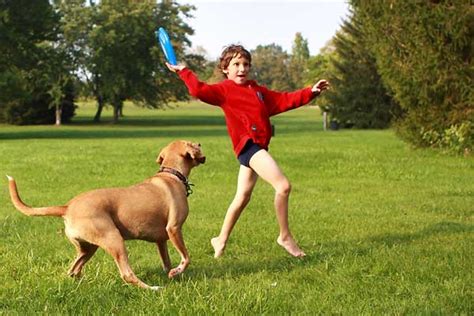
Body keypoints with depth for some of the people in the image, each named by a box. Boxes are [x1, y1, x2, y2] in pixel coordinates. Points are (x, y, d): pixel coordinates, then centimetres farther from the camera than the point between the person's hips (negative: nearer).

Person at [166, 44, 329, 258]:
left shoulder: (258, 90, 21)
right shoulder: (224, 90, 0)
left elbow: (284, 100, 19)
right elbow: (199, 90, -14)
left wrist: (310, 92, 12)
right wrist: (183, 72, -11)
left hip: (258, 147, 9)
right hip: (247, 144, -9)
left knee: (243, 196, 17)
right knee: (283, 186, -18)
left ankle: (221, 240, 30)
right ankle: (285, 236, -6)